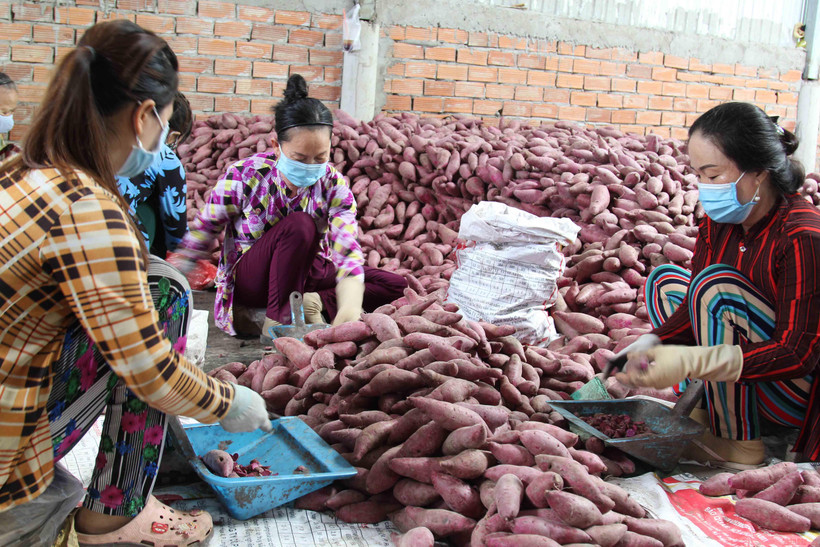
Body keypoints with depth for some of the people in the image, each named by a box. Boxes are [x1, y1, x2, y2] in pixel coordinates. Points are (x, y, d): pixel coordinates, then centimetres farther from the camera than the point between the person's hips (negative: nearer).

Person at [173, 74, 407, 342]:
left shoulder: (333, 184, -15)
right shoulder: (243, 176, -21)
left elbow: (347, 252, -26)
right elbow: (202, 230, -7)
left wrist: (348, 309, -44)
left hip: (304, 271, 4)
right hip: (247, 280, -4)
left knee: (397, 286, -9)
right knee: (299, 225, -35)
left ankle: (314, 302, -20)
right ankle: (277, 320, -27)